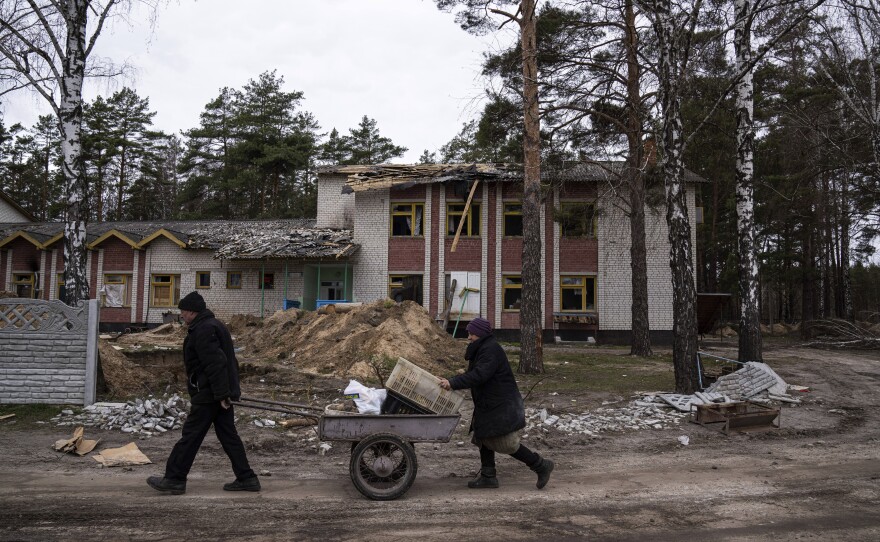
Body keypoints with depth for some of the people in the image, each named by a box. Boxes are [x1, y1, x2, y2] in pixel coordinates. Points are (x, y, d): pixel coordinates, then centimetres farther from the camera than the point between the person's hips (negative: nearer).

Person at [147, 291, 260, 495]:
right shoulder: (215, 325, 18)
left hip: (208, 394, -10)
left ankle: (174, 479, 9)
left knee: (190, 435, 0)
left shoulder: (203, 330, -15)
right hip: (223, 393, 10)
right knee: (228, 435, 10)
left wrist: (221, 394, -25)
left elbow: (215, 363, -25)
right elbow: (228, 361, 22)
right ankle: (246, 478, 11)